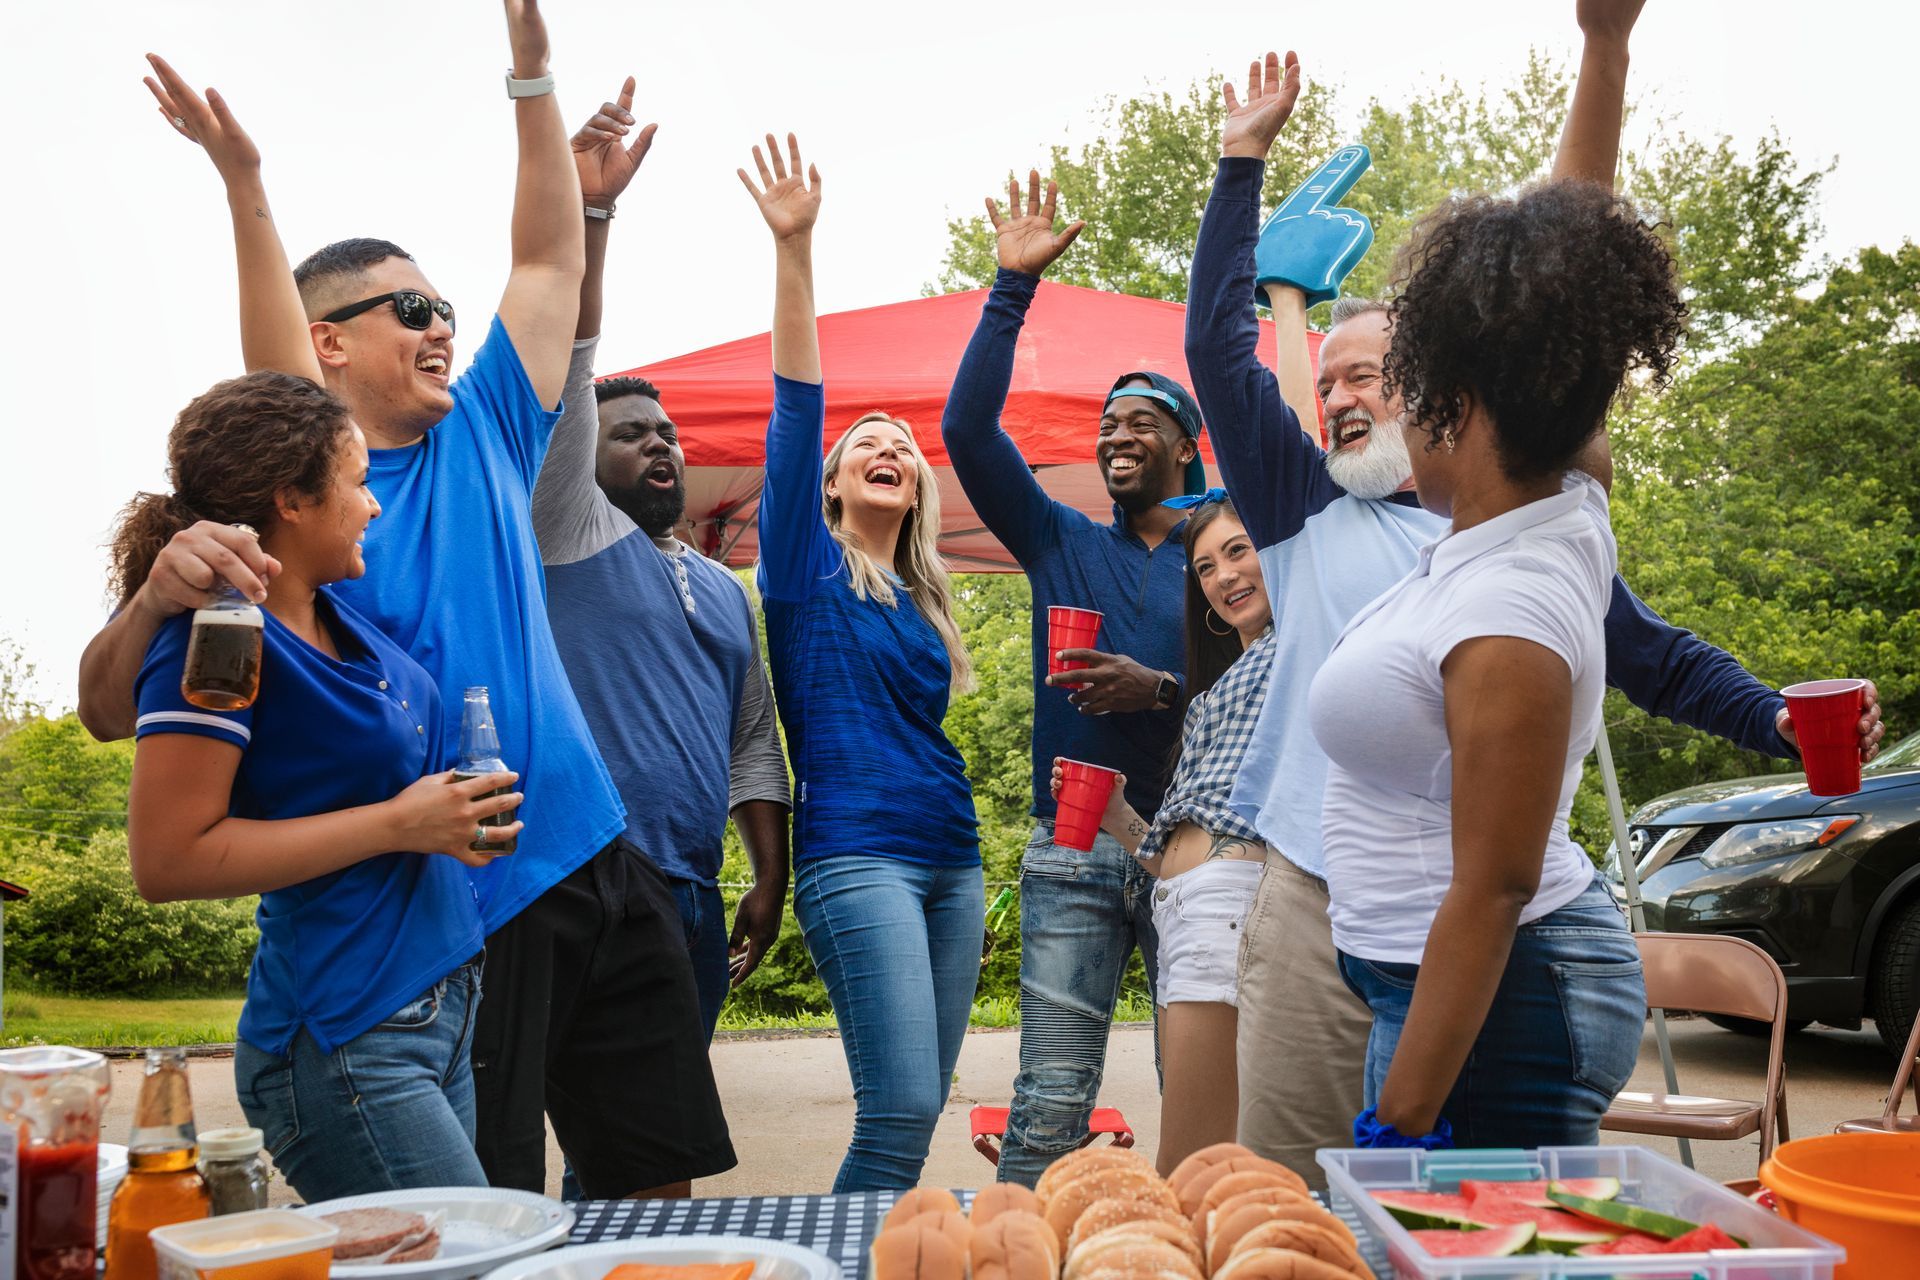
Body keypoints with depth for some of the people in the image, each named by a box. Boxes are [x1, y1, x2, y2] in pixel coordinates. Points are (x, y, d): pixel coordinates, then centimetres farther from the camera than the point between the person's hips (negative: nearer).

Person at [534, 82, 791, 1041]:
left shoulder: (723, 589, 21)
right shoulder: (572, 532, 4)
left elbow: (754, 746, 19)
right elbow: (563, 364, -8)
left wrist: (771, 880, 10)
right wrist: (590, 210, -17)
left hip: (694, 901, 6)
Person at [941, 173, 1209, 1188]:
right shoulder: (1061, 545, 13)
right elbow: (967, 429, 3)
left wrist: (1165, 688, -17)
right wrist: (1013, 285, -1)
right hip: (1073, 851, 1)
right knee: (1049, 1109, -1)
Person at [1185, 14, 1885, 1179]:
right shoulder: (1309, 514, 14)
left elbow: (1656, 658, 19)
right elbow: (1220, 350, 9)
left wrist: (1780, 720, 0)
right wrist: (1245, 159, 10)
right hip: (1320, 904, 0)